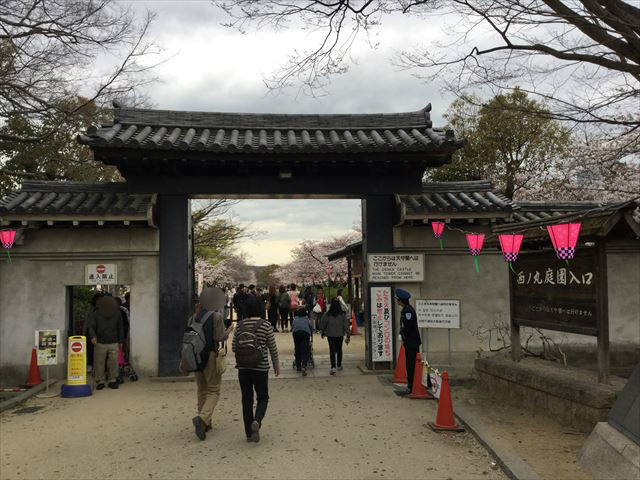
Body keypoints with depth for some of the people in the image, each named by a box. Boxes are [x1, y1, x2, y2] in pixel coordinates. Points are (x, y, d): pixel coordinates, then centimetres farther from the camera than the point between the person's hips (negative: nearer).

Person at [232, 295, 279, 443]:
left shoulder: (240, 325, -1)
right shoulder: (266, 325, -9)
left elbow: (234, 347, 5)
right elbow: (272, 348, -3)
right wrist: (276, 365, 10)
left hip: (243, 368, 3)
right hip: (261, 367, -2)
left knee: (247, 399, 10)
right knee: (263, 397, 12)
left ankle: (249, 433, 13)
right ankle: (257, 420, -15)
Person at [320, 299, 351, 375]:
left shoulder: (327, 315, -10)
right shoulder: (343, 315, -7)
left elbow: (322, 324, 0)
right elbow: (346, 325, -7)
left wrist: (322, 333, 17)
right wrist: (348, 335, -2)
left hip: (330, 335, -2)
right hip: (340, 335, 2)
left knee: (332, 351, -2)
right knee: (339, 350, 18)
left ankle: (333, 367, -16)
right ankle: (339, 365, 30)